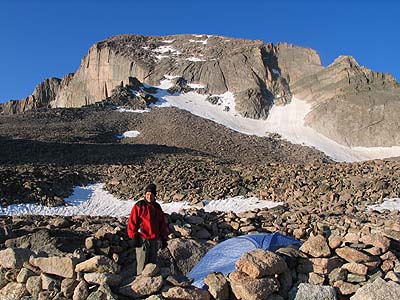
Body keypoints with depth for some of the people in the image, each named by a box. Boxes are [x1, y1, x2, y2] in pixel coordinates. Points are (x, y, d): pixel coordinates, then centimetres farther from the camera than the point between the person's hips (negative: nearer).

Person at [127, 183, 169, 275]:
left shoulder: (157, 207, 10)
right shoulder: (139, 206, -6)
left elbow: (163, 223, 14)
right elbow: (132, 222, -7)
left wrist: (164, 238, 12)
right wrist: (133, 237, -11)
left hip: (154, 240, 5)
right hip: (142, 239, -5)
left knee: (153, 262, 13)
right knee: (142, 263, -1)